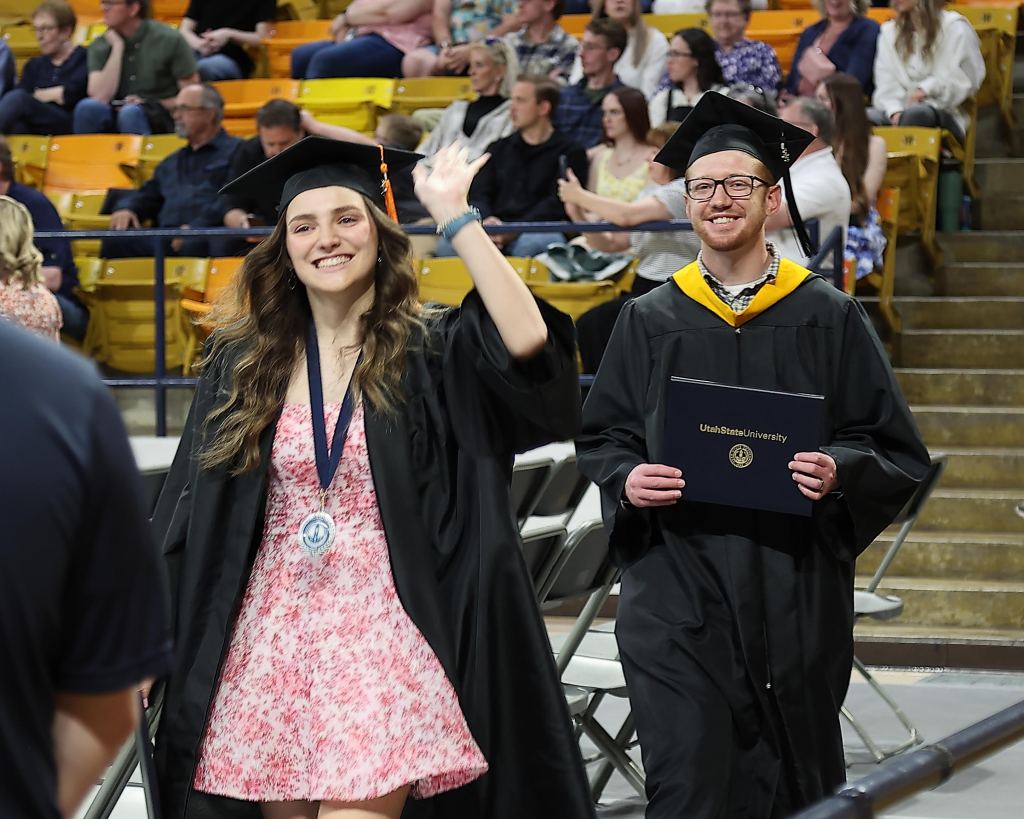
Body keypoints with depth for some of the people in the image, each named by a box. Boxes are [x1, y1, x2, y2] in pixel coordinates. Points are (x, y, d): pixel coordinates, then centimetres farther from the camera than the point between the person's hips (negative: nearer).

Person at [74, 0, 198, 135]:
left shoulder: (169, 40, -4)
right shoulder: (99, 46, 4)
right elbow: (100, 98, -11)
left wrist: (155, 106, -13)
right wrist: (117, 47, -8)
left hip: (160, 122, -3)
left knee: (130, 113, -35)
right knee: (88, 107, -28)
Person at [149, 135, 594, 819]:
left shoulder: (433, 352, -1)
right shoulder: (241, 363, 7)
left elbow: (529, 341, -23)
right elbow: (185, 513, 8)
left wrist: (456, 218, -18)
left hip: (386, 632, -3)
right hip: (271, 637, 3)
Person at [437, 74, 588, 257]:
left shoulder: (569, 151, 9)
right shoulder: (499, 149, 25)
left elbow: (556, 205, -3)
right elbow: (478, 194, 14)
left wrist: (515, 231, -17)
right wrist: (486, 219, -11)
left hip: (541, 232, -4)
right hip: (496, 233, 4)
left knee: (530, 245, -41)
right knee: (447, 244, -26)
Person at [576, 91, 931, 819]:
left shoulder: (829, 319, 3)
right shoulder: (649, 322, 7)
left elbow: (898, 454, 3)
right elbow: (601, 440, 12)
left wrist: (838, 473, -17)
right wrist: (626, 479, -10)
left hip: (796, 594, 0)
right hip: (678, 595, 0)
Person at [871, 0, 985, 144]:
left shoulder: (954, 27, 5)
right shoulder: (889, 31, 19)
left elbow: (965, 78, -2)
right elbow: (886, 85, 8)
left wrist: (927, 89, -15)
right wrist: (895, 111, -11)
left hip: (942, 113, -4)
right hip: (899, 111, 4)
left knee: (914, 115, -39)